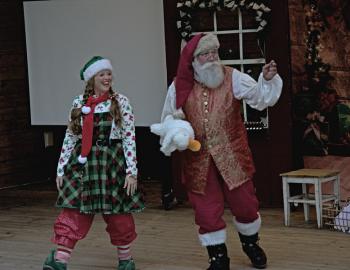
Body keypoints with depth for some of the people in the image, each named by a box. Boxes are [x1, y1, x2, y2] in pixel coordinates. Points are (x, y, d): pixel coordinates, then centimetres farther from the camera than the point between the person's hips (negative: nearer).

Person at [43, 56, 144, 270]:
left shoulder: (121, 102, -1)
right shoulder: (79, 103, 6)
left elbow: (129, 138, -5)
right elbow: (70, 138, 10)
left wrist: (132, 171, -10)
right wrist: (61, 169, 7)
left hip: (113, 162, -2)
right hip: (83, 163, 2)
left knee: (118, 213, 7)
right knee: (74, 211, -6)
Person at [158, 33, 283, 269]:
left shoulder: (232, 77, -5)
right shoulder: (179, 87, -1)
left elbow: (260, 97, -14)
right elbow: (168, 120, 10)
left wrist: (267, 80, -32)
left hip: (232, 156, 0)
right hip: (198, 160, 1)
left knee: (244, 203, 10)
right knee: (207, 211, 6)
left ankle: (250, 243, 39)